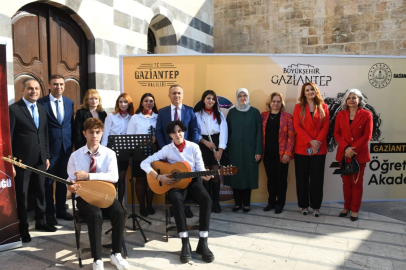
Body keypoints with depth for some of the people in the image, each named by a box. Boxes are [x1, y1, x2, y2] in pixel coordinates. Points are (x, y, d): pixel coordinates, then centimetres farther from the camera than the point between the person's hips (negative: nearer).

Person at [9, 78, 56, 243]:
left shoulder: (42, 109, 10)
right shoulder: (13, 109, -9)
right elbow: (8, 137, -11)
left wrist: (47, 156, 11)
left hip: (40, 160, 6)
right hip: (22, 161, -6)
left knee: (41, 192, 15)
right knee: (21, 195, 8)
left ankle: (40, 222, 31)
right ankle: (23, 229, 22)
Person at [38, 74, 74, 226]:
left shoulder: (70, 103, 8)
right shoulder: (41, 103, -6)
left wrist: (71, 143, 5)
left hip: (66, 147, 4)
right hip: (49, 148, -4)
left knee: (63, 180, 13)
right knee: (48, 181, 6)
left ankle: (61, 210, 26)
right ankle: (50, 213, 18)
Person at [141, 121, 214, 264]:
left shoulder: (194, 147, 4)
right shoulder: (167, 149, 1)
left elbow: (200, 167, 2)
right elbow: (144, 163, -2)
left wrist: (204, 175, -21)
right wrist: (159, 177, -13)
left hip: (192, 180, 1)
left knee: (205, 199, -30)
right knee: (177, 200, -36)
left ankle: (203, 242, -24)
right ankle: (185, 243, -31)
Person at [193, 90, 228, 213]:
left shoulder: (219, 114, 6)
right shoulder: (197, 114, 1)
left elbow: (223, 132, -2)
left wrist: (220, 149, -12)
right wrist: (205, 142, -13)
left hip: (216, 145, 1)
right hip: (203, 146, -1)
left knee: (215, 175, 2)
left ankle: (216, 202, 12)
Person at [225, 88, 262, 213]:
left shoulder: (255, 112, 2)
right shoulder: (232, 112, 7)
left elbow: (259, 132, -1)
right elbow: (227, 131, 6)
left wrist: (258, 151, -7)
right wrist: (225, 149, 0)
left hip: (249, 149, -1)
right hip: (234, 149, 1)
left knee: (248, 175, 3)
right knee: (235, 175, 4)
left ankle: (246, 203, 16)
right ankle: (237, 203, 17)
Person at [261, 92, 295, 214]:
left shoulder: (287, 117, -1)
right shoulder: (263, 116, 7)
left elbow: (291, 136, -5)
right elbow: (260, 134, 7)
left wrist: (287, 153, -11)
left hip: (281, 154, -2)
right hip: (267, 153, 3)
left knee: (281, 179, 5)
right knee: (271, 178, 11)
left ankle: (280, 204, 19)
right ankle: (271, 202, 24)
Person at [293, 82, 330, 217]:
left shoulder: (323, 107, 8)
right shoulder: (299, 107, 5)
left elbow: (325, 127, 1)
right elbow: (297, 126, -5)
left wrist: (317, 142, -12)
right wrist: (310, 141, -15)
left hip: (319, 149, 1)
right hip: (302, 148, 0)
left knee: (317, 178, 5)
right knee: (302, 178, 5)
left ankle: (316, 206, 16)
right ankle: (304, 205, 17)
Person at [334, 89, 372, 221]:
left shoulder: (366, 115, -3)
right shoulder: (340, 114, 5)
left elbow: (367, 135, -8)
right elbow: (336, 133, 1)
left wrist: (353, 149, -16)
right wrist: (346, 148, -14)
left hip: (360, 154, -2)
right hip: (343, 154, 2)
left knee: (357, 183, 7)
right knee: (346, 182, 11)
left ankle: (355, 210, 17)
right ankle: (347, 207, 24)